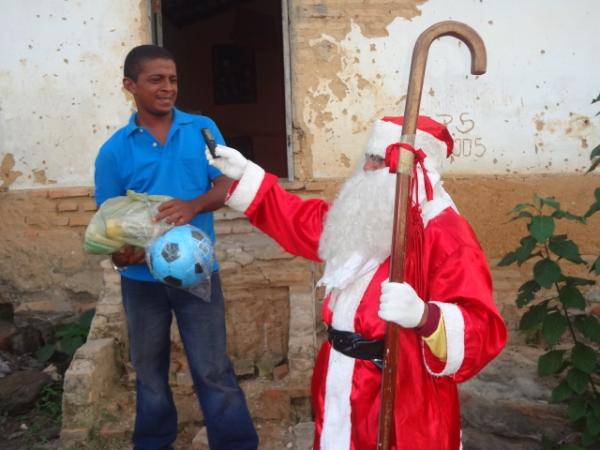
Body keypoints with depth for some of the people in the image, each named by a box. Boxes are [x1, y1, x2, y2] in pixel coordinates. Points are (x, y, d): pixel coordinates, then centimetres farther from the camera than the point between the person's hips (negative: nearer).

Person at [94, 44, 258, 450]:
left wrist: (193, 205, -24)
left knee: (213, 369, 4)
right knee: (149, 371, 18)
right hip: (142, 278, 2)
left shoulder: (202, 129, -1)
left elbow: (227, 185, -5)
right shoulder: (114, 150, -2)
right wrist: (119, 254, -20)